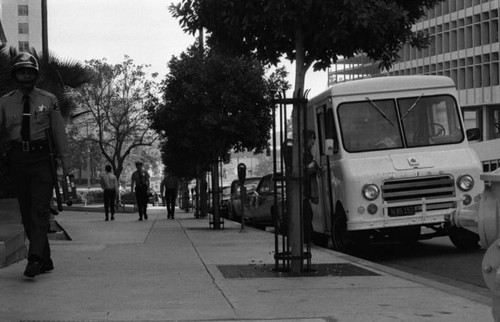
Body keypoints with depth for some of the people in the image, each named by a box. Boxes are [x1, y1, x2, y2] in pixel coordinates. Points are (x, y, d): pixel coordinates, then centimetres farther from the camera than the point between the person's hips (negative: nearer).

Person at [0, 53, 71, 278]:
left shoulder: (49, 100, 3)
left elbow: (59, 133, 4)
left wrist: (65, 164, 1)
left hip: (41, 158, -2)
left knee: (39, 211, -12)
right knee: (27, 213, 6)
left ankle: (35, 259, -20)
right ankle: (45, 261, 15)